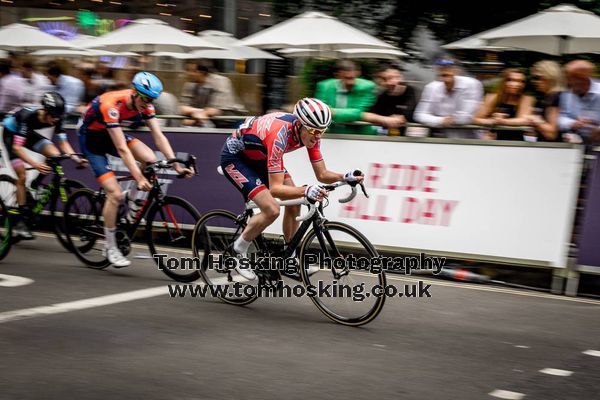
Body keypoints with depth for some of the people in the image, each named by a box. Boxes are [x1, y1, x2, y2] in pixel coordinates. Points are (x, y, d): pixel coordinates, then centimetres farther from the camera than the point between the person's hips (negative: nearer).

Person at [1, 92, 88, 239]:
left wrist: (77, 159, -32)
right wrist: (35, 164, -52)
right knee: (22, 176, -14)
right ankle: (21, 222, -7)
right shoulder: (27, 116, -39)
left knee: (55, 155, -18)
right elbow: (17, 147, -40)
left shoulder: (56, 118, -23)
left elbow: (63, 143, -15)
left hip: (28, 133, 5)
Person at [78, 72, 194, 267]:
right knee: (115, 194, -17)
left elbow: (159, 137, -15)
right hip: (91, 138, -6)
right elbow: (122, 149, -39)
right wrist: (139, 178, -44)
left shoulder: (144, 104, -15)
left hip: (111, 134, 6)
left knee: (150, 159, -21)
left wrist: (176, 165, -26)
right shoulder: (112, 105, -35)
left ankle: (130, 204, 1)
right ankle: (110, 247, -1)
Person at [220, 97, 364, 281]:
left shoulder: (310, 133, -16)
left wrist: (345, 177, -27)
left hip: (258, 157, 8)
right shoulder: (280, 135, -39)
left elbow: (322, 175, -8)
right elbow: (275, 188, -41)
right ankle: (238, 251, 0)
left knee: (294, 202, 0)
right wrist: (306, 191, -56)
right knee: (272, 210, -21)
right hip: (234, 157, -8)